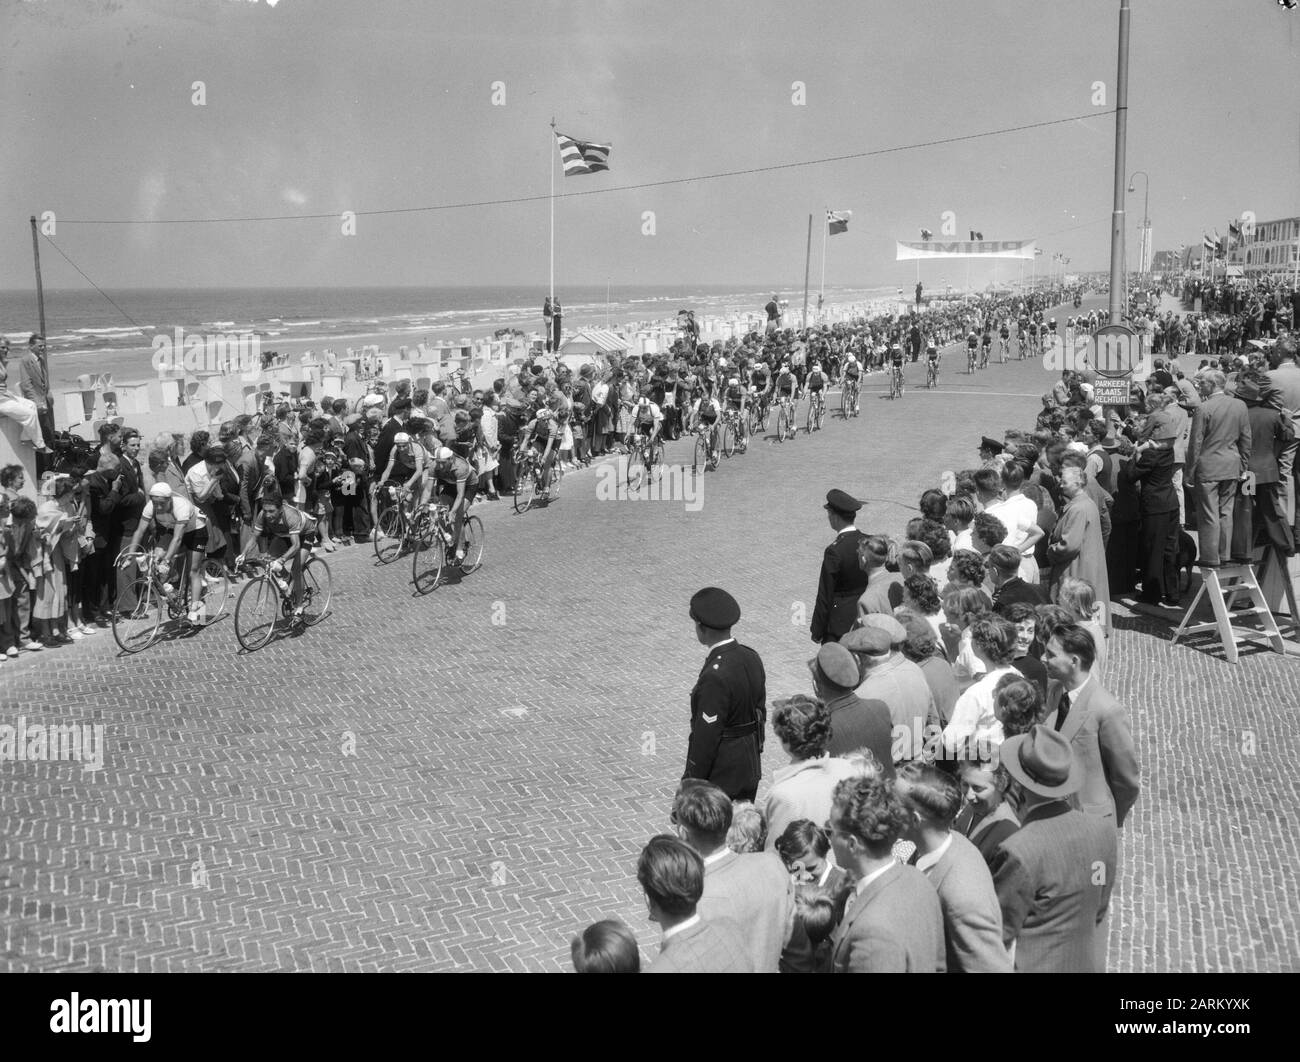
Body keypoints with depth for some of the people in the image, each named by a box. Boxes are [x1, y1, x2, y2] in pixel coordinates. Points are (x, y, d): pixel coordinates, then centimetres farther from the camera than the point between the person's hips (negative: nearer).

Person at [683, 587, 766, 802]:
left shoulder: (715, 676, -26)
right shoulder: (752, 658, 0)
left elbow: (706, 735, -22)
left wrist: (692, 782, -13)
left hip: (719, 777, -8)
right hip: (750, 768, 8)